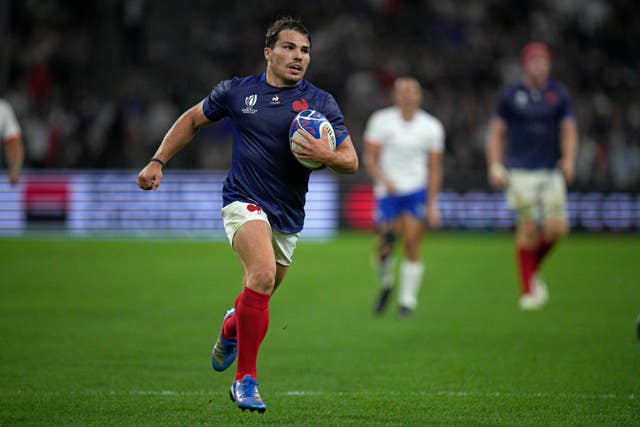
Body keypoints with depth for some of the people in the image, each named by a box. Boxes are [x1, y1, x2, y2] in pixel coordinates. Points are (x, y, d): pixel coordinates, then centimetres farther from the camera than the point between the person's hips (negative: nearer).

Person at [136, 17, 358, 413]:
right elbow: (192, 119, 17)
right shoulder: (237, 91, 0)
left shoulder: (321, 103, 0)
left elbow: (351, 161, 0)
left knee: (259, 299, 13)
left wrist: (327, 155, -22)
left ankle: (231, 329, 53)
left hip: (289, 216, 3)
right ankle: (245, 379, -19)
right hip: (244, 203, -3)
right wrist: (158, 162, 10)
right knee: (263, 274, -29)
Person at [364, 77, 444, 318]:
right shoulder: (381, 120, -2)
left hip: (417, 190, 1)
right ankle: (385, 285, 24)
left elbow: (434, 169, 5)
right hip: (387, 192, -1)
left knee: (412, 245, -8)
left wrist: (432, 205, -1)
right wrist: (382, 179, -22)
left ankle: (407, 300, 2)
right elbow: (370, 158, -3)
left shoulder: (431, 127, 2)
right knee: (385, 248, -6)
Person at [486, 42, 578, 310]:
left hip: (552, 172, 3)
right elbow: (496, 131, 6)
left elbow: (569, 129, 9)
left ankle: (533, 270, 18)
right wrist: (494, 165, -4)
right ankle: (528, 290, 3)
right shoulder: (511, 95, 2)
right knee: (528, 229, -8)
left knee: (556, 228, -9)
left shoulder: (558, 94, 7)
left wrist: (568, 159, -8)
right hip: (521, 174, -3)